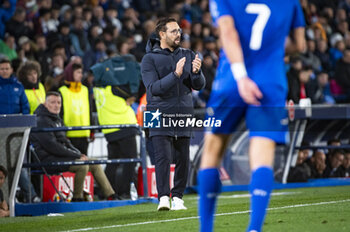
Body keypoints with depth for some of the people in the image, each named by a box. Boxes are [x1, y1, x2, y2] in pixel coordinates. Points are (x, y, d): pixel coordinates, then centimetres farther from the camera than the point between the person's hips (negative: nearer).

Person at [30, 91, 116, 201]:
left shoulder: (56, 119, 20)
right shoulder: (42, 121, -13)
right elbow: (52, 146, -20)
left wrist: (79, 154, 5)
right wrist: (76, 155, -17)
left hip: (60, 155, 10)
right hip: (48, 159, -10)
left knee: (94, 163, 5)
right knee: (82, 165, -28)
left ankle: (111, 196, 8)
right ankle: (77, 198, -15)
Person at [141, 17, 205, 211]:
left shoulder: (188, 55, 9)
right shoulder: (150, 59, -3)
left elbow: (199, 85, 4)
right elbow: (153, 88, -16)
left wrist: (196, 72, -19)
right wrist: (175, 75, -28)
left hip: (183, 115, 4)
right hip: (160, 115, -4)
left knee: (182, 159, 4)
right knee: (163, 157, -15)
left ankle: (177, 197, 12)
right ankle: (163, 197, -19)